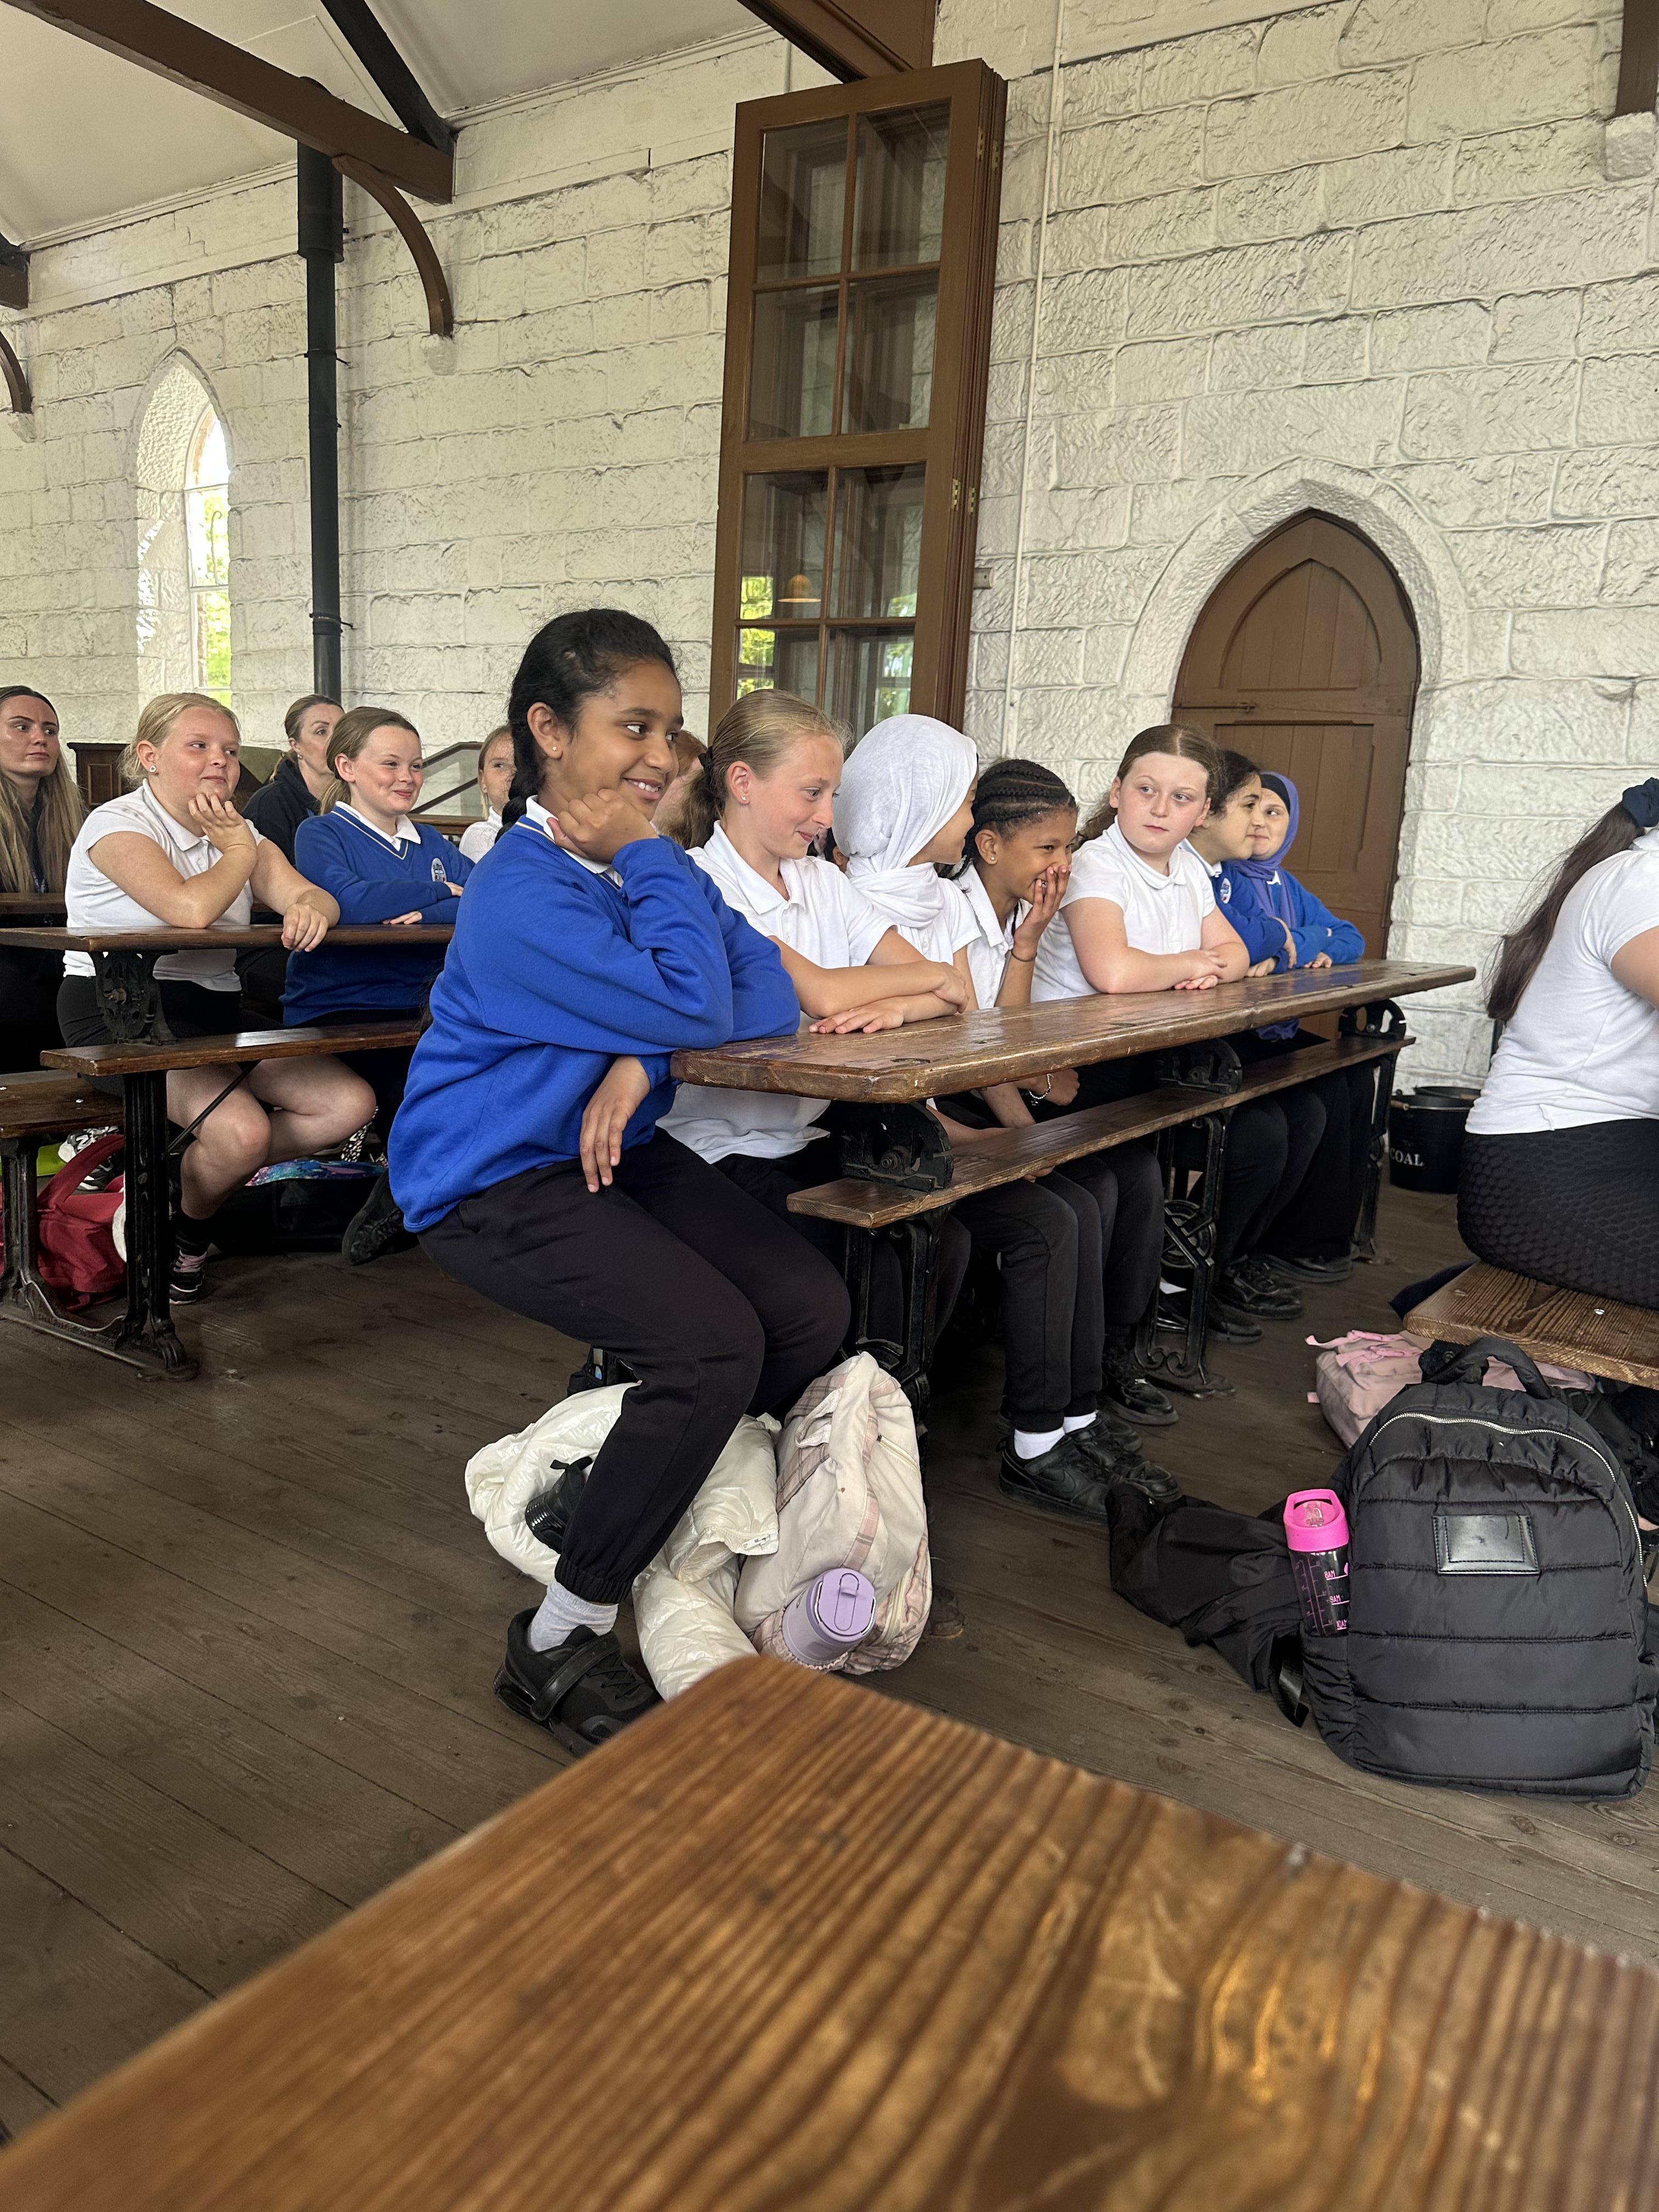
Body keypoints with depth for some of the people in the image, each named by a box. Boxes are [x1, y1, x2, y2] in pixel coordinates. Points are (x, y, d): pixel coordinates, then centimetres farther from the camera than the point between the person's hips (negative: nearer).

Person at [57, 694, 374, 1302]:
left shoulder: (241, 835, 17)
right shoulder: (117, 824, -5)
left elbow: (316, 899, -1)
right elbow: (191, 909, -24)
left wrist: (309, 908, -26)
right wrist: (239, 850, -5)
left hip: (217, 1013, 8)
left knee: (350, 1103, -11)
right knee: (242, 1129, -31)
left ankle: (180, 1178, 3)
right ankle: (177, 1230, 4)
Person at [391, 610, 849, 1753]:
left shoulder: (644, 864, 4)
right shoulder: (525, 896, -21)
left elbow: (767, 998, -6)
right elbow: (692, 1006, -27)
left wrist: (644, 1063, -22)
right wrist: (649, 854, -17)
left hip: (614, 1146, 8)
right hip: (496, 1178, -8)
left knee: (813, 1310, -6)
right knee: (716, 1344, -25)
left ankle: (630, 1490, 17)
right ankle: (559, 1642, -6)